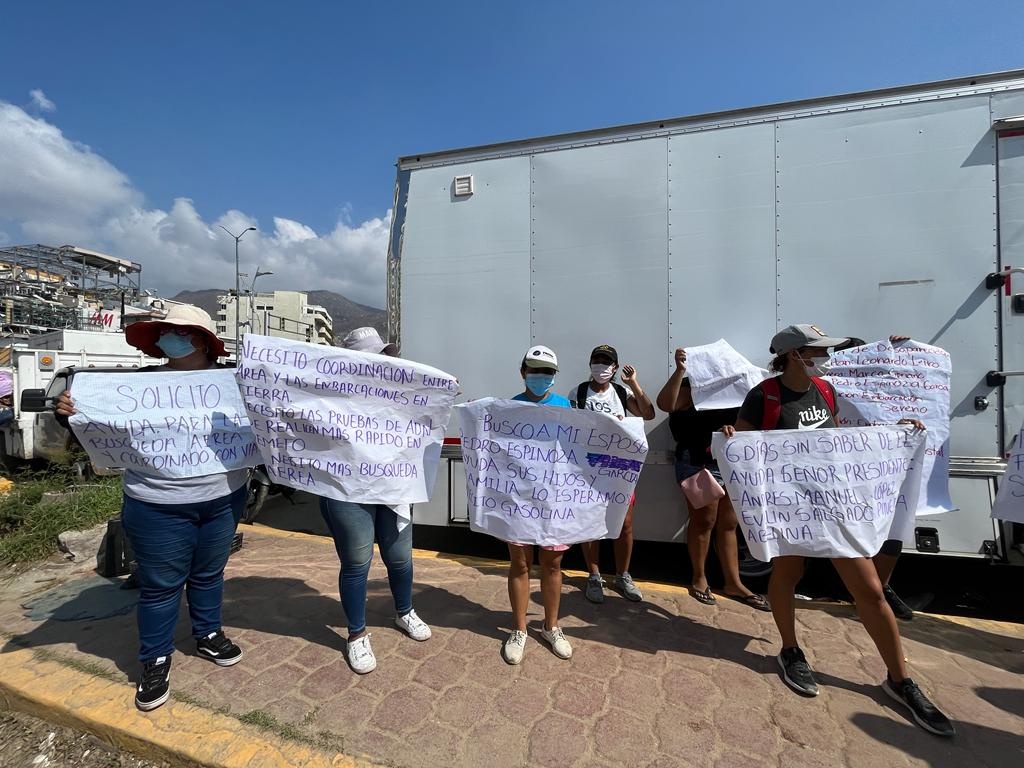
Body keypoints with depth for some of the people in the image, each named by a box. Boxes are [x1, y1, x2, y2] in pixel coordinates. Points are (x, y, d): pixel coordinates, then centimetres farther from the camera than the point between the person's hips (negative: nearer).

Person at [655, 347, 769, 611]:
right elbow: (665, 404, -29)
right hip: (699, 464, -6)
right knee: (704, 521, 4)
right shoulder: (690, 386, -9)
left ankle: (733, 583, 25)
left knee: (728, 524, 13)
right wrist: (680, 369, -35)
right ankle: (699, 579, 21)